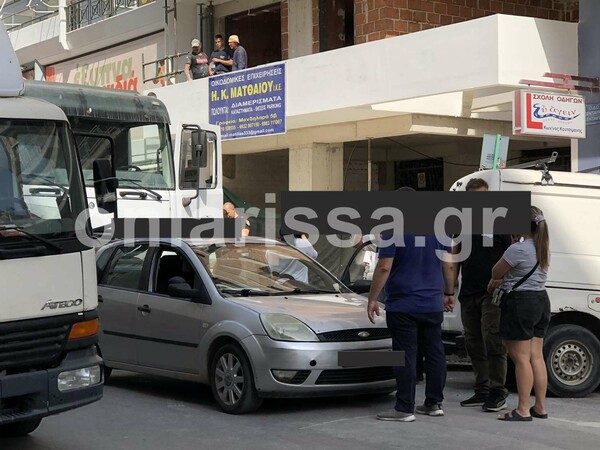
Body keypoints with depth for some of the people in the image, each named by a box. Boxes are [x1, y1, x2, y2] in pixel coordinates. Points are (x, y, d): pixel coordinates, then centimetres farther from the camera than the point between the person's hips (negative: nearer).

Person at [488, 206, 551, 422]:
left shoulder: (518, 249, -18)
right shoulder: (543, 248, 9)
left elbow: (496, 272, -7)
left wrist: (496, 281, 15)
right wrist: (502, 281, 23)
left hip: (520, 302, -8)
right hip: (541, 301, 9)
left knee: (521, 357, -5)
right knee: (536, 357, 11)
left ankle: (523, 410, -4)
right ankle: (540, 407, 15)